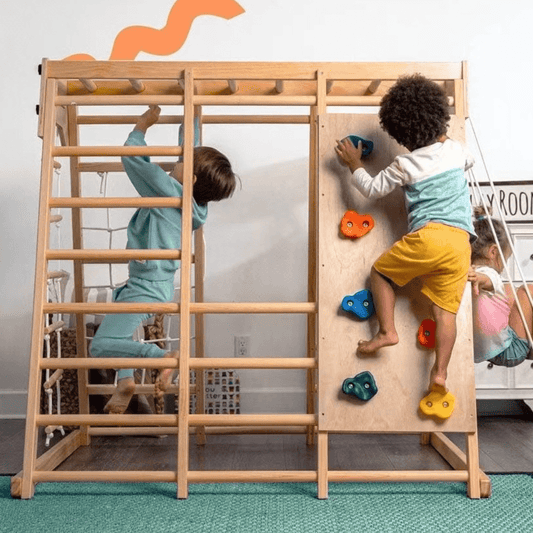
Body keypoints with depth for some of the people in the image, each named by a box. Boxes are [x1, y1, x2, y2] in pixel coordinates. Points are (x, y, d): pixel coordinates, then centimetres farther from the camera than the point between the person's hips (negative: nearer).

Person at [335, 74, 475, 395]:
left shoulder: (405, 165, 1)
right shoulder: (455, 149, 14)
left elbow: (372, 189, 12)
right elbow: (469, 162, 40)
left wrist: (354, 164, 25)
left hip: (428, 236, -4)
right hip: (461, 241, 5)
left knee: (380, 271, 18)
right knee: (446, 311, 6)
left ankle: (387, 331, 7)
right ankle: (440, 374, 1)